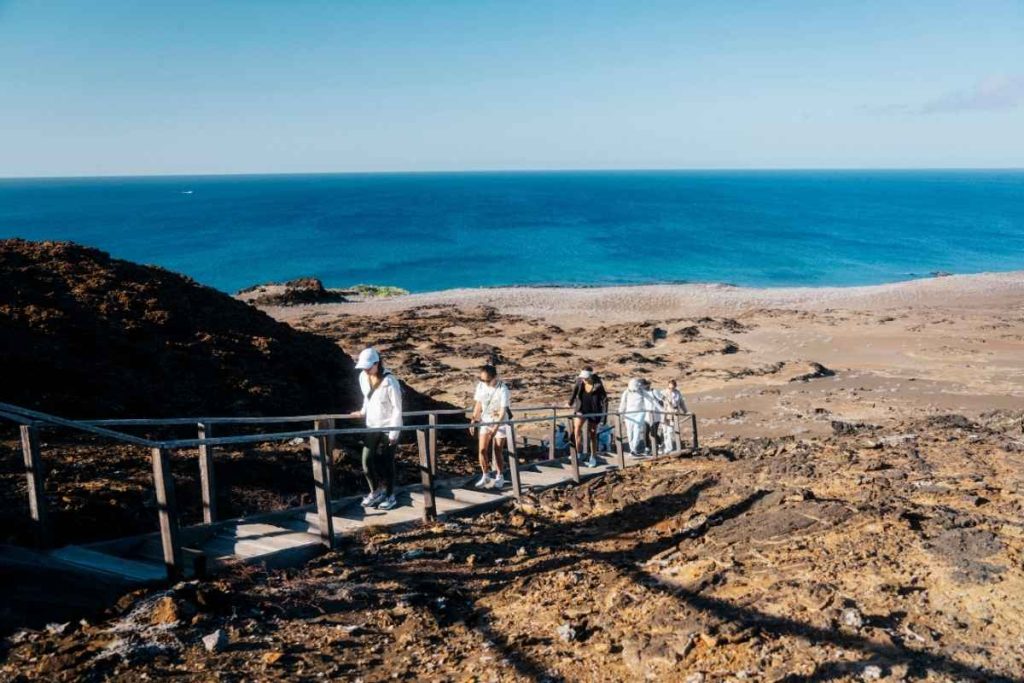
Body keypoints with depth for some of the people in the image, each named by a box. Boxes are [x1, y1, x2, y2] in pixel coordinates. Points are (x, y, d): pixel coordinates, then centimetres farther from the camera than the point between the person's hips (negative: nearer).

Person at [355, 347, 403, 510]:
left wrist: (394, 433, -16)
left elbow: (397, 409, -17)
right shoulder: (363, 377, -4)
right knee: (367, 461, 5)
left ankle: (390, 496, 21)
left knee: (386, 463, 3)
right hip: (371, 426, 6)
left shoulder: (390, 382, -22)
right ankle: (376, 491, 27)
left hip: (388, 428, -6)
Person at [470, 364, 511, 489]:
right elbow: (478, 404, 5)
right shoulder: (481, 385, -6)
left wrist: (495, 428, -30)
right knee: (482, 449, -2)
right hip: (485, 421, 4)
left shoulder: (502, 389, -22)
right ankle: (485, 476, 14)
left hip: (500, 422, -4)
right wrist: (474, 420, 3)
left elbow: (503, 411, -24)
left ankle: (500, 477, 19)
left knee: (497, 451, 2)